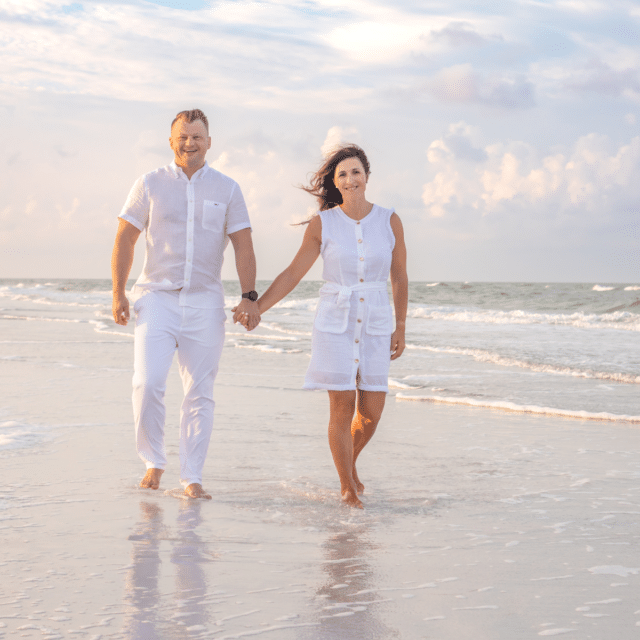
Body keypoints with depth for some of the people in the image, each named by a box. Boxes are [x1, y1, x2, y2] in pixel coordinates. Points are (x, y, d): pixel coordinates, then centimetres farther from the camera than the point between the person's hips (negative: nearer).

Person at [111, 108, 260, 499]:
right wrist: (118, 294, -1)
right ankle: (154, 463, 5)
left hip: (205, 303, 1)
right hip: (157, 298, -1)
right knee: (148, 383, -15)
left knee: (200, 393, 2)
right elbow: (125, 240, 7)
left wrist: (250, 297, -7)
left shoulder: (227, 189, 7)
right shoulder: (150, 185, 5)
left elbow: (243, 246, 3)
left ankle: (192, 478, 9)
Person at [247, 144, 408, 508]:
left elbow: (400, 277, 6)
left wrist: (400, 328, 5)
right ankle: (348, 487, 11)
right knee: (342, 408, -4)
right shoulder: (323, 224, -4)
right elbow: (293, 274, -1)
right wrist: (256, 308, -8)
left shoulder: (390, 221, -2)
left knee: (371, 413, 3)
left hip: (375, 325, 2)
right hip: (335, 323, -2)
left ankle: (351, 461, 34)